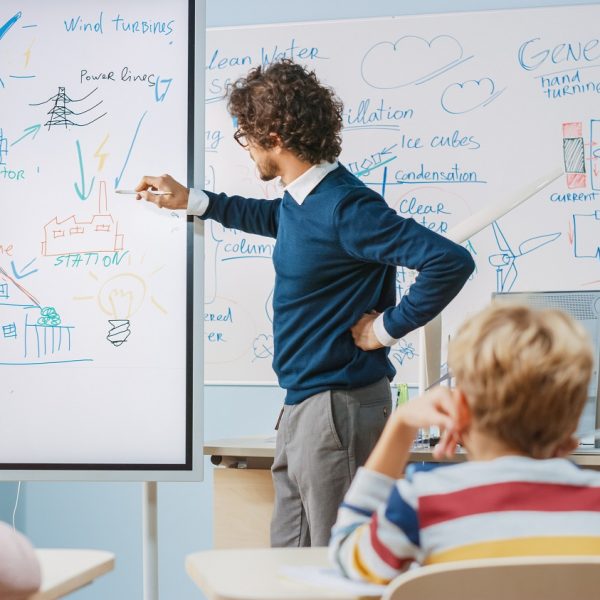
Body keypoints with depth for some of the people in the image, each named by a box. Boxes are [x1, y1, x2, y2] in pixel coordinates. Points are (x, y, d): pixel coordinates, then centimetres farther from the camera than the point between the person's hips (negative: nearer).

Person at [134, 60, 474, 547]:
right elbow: (274, 219, 35)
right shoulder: (301, 200, 8)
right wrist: (190, 201, 36)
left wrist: (386, 327, -19)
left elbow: (451, 261, -28)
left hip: (340, 404, -10)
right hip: (303, 402, 10)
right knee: (287, 556, 17)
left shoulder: (345, 208, -21)